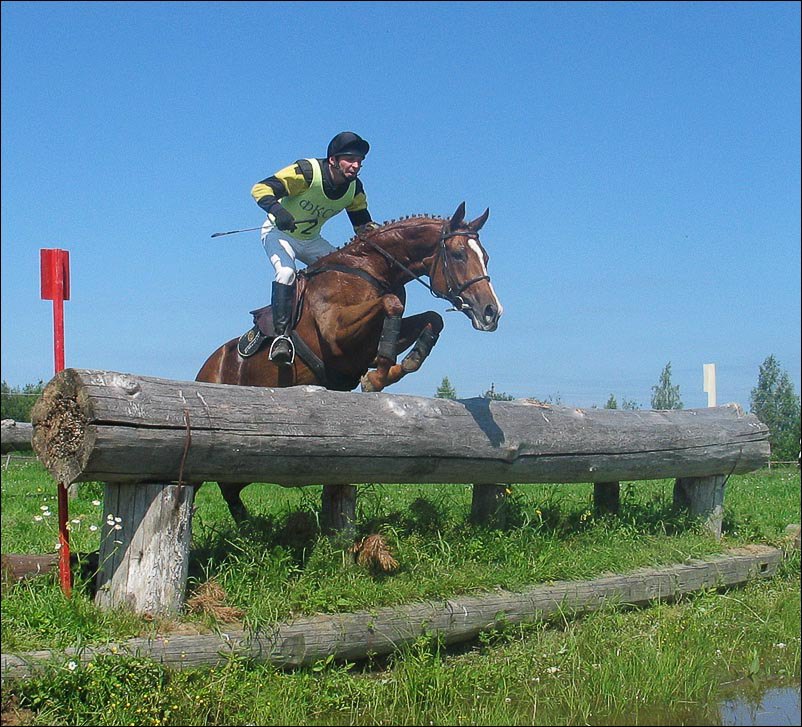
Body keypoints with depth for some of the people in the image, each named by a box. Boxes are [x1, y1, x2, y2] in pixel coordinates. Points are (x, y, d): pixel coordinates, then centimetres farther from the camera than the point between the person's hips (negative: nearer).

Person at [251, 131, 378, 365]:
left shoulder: (354, 188, -9)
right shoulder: (306, 172, -27)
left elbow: (363, 224, 4)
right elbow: (261, 189, -29)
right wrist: (277, 211, -47)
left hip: (311, 240, 6)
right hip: (279, 232, -6)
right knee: (286, 272, -33)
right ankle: (281, 334, -33)